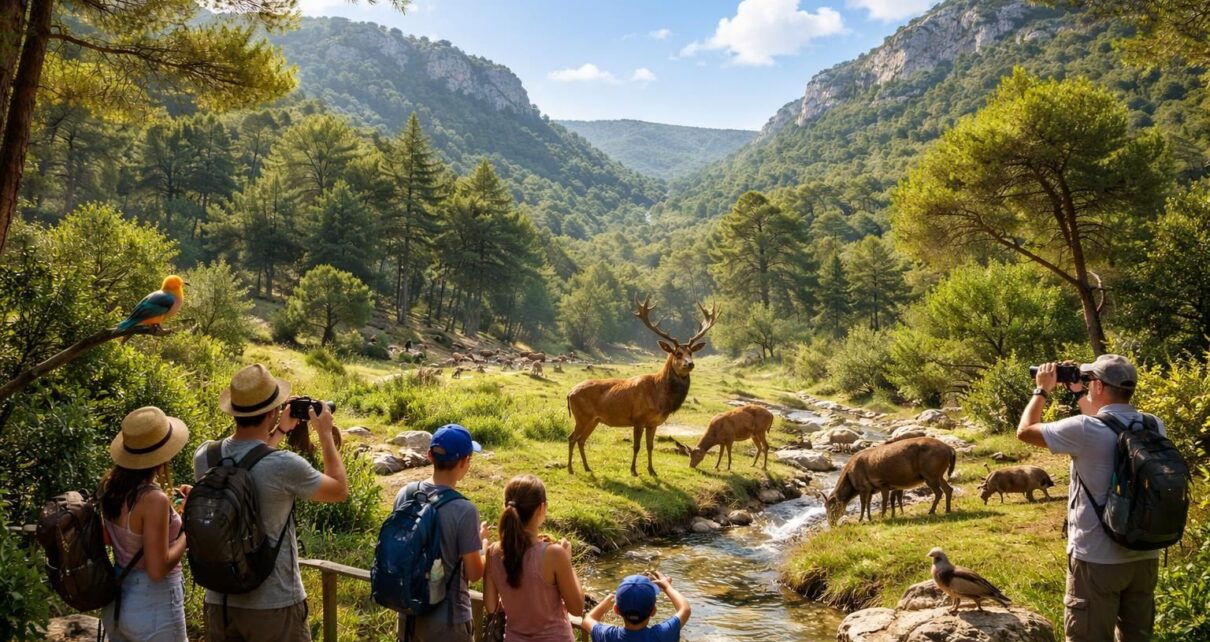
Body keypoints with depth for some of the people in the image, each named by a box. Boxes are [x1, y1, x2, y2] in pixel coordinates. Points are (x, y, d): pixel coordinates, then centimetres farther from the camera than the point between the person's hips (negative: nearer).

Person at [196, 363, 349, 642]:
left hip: (219, 603, 5)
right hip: (274, 606, -5)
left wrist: (280, 431, 23)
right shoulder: (285, 466, -21)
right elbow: (340, 490, -2)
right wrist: (325, 433, 7)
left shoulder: (205, 457, -5)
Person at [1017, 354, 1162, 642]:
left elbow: (1025, 431, -5)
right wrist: (1079, 394, 23)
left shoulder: (1085, 429, -19)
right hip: (1145, 556, 6)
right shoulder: (1154, 427, -1)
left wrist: (1042, 390, 9)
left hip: (1097, 560, -6)